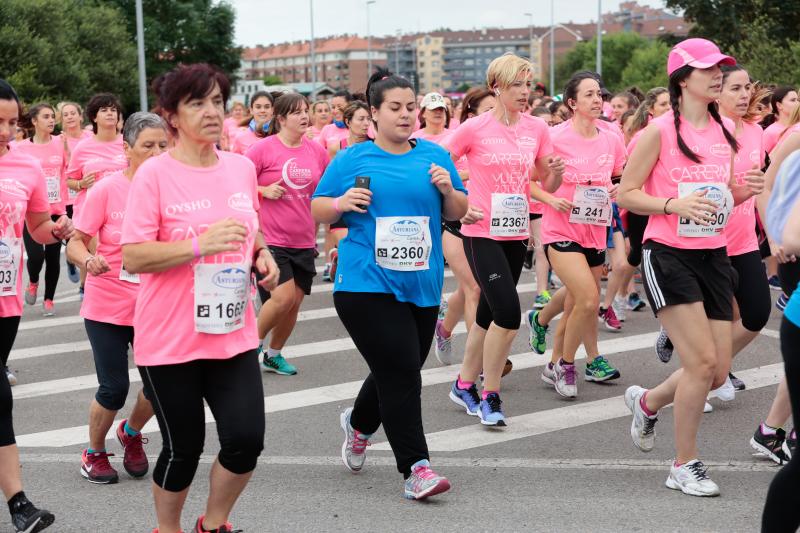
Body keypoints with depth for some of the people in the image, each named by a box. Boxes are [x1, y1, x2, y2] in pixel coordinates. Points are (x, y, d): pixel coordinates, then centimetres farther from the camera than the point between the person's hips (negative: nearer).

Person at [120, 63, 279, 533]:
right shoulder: (154, 174, -11)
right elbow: (133, 257, -15)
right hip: (170, 339, -4)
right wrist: (200, 244, -26)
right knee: (184, 448, 5)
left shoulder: (242, 168, 5)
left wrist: (264, 256, 1)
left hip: (233, 333, 4)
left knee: (246, 440, -3)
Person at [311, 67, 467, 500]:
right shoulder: (352, 160, 1)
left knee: (396, 375, 16)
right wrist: (341, 203, -14)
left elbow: (459, 213, 13)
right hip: (367, 284, -4)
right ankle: (415, 468, -3)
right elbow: (317, 210, 7)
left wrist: (448, 190, -8)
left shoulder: (433, 156, 8)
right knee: (400, 374, -11)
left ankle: (358, 424, 45)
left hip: (421, 285, 4)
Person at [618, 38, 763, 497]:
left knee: (719, 371, 5)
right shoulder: (661, 131, -9)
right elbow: (626, 194, -7)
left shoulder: (726, 131, 9)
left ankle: (647, 401, 35)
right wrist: (673, 204, -22)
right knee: (702, 360, -13)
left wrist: (742, 192, -3)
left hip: (714, 256, 6)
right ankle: (684, 466, 5)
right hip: (669, 255, -6)